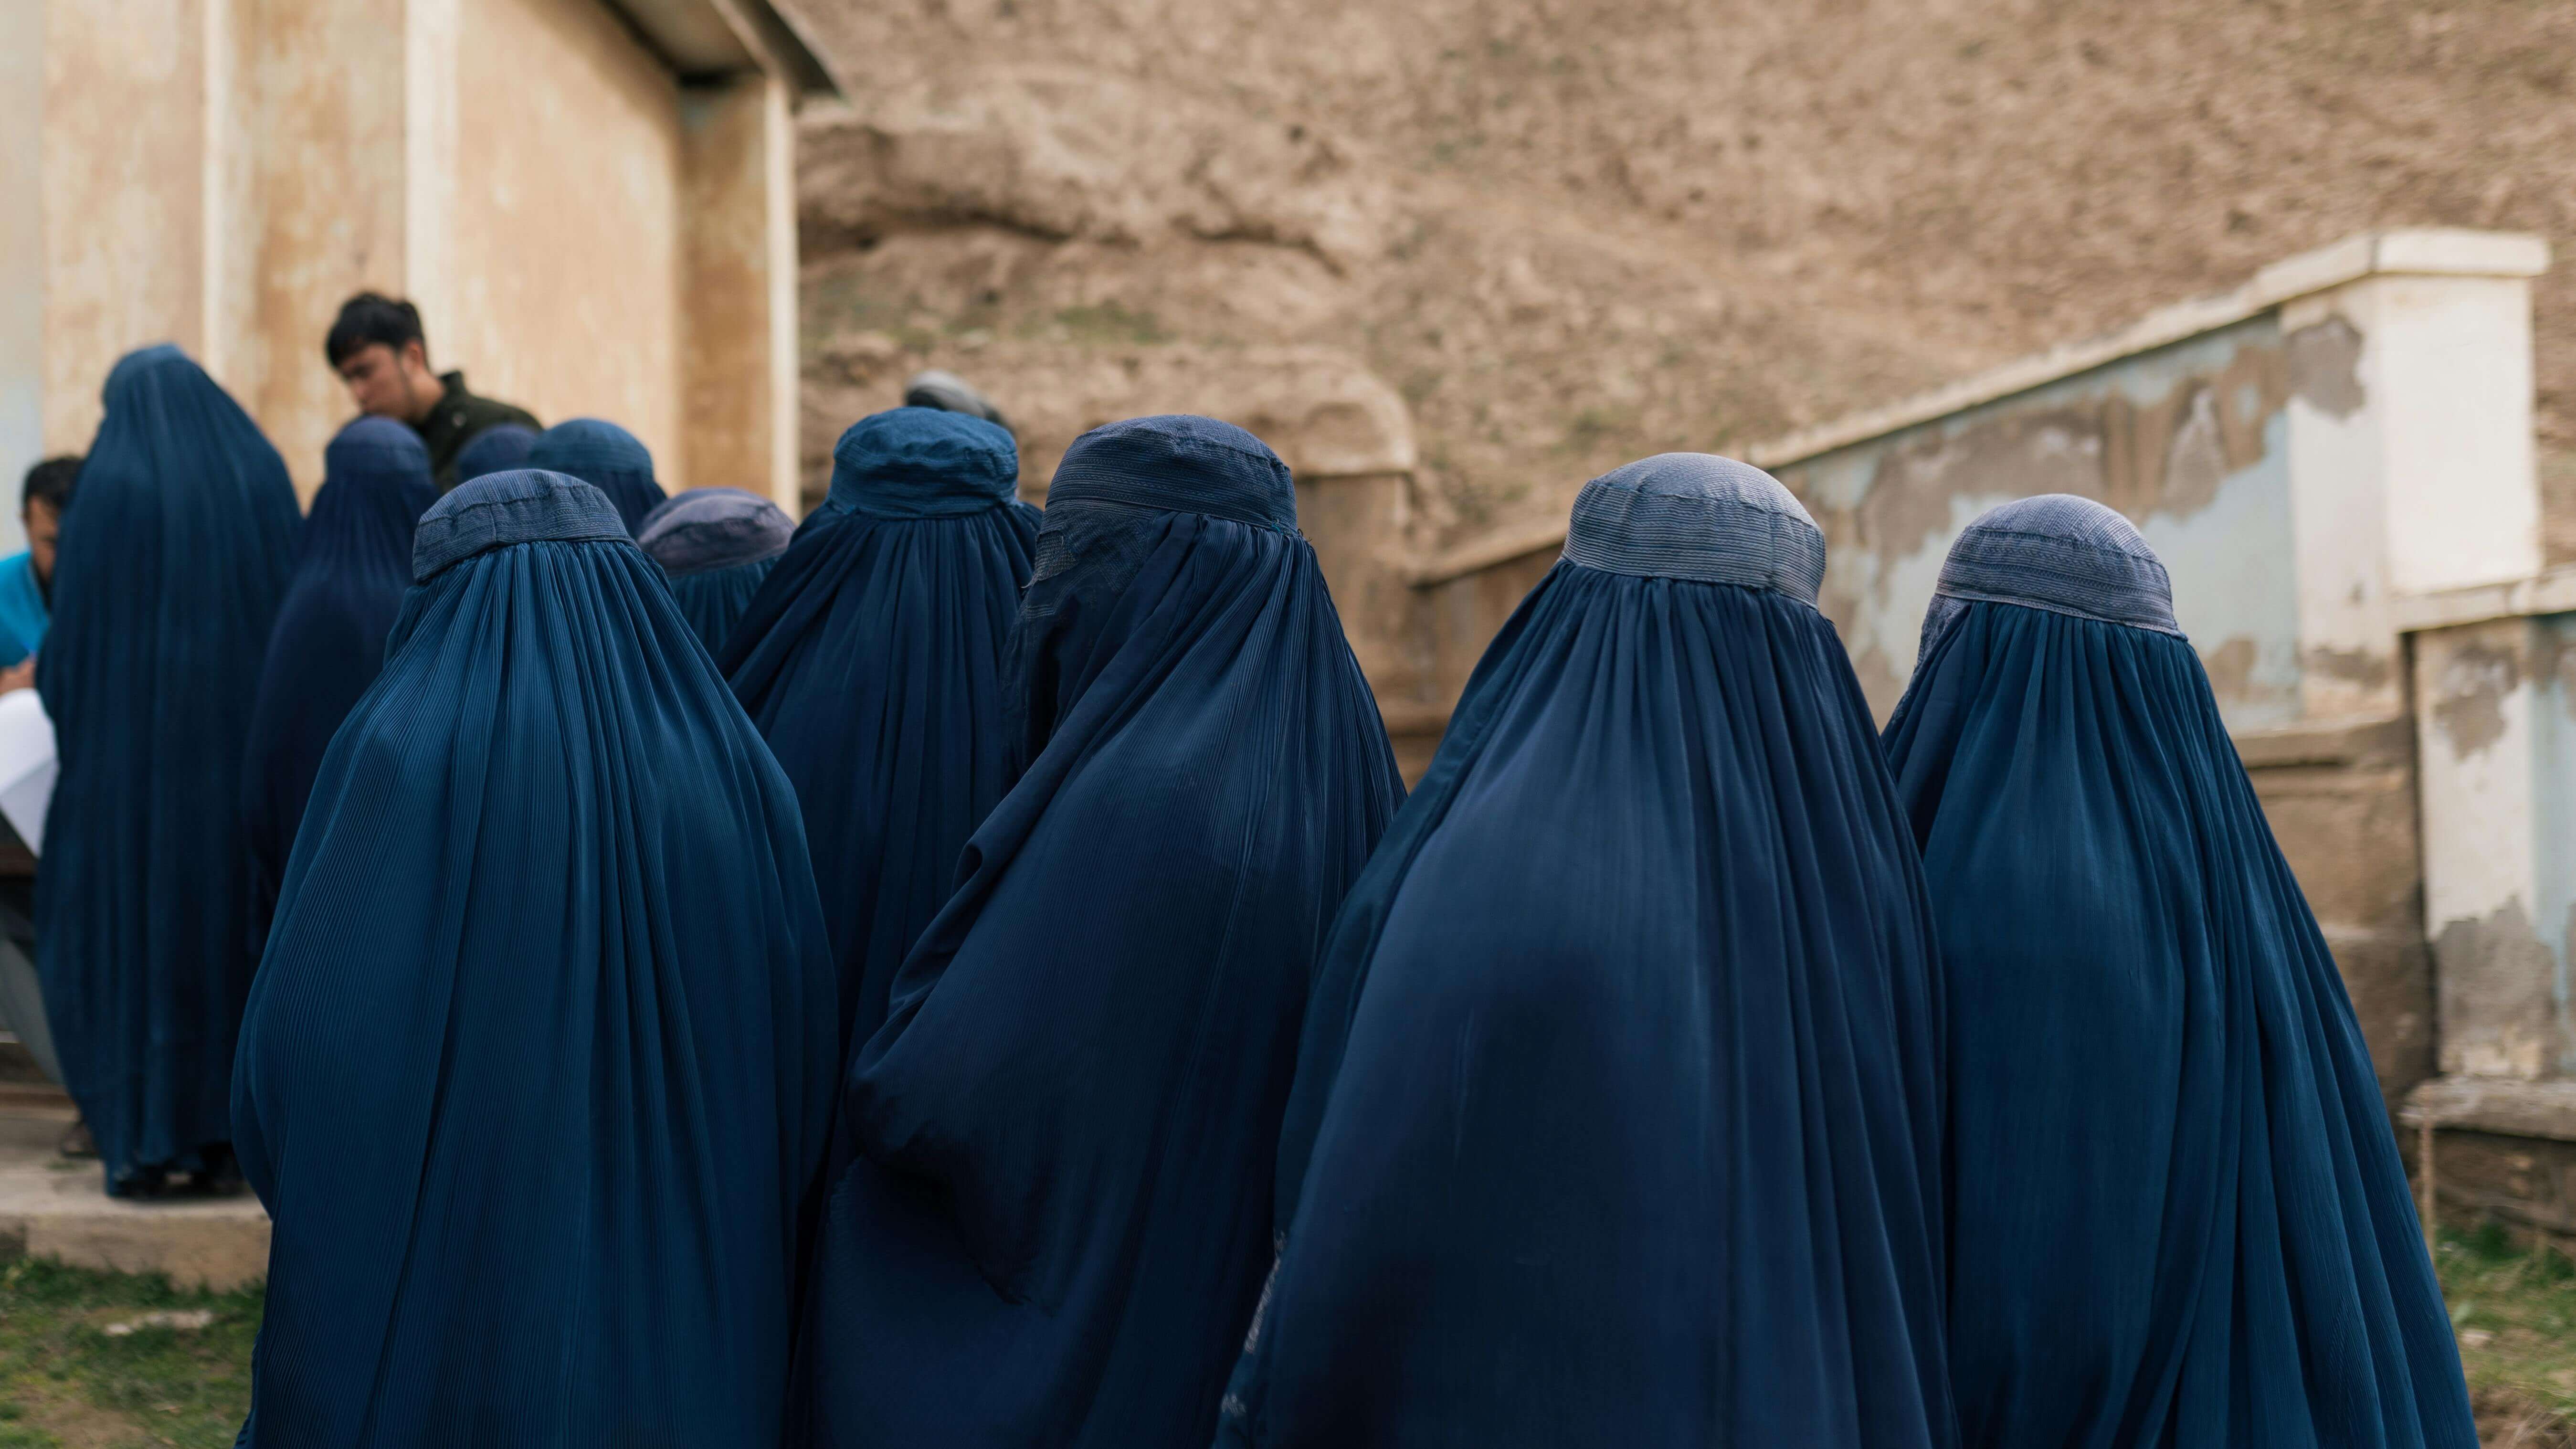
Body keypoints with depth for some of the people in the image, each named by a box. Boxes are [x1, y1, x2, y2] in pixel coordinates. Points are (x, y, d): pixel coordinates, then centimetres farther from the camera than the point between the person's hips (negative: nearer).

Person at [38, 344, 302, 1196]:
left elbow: (71, 636, -4)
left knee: (121, 930, 7)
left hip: (135, 744, -3)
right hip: (247, 742, 3)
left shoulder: (109, 486, -4)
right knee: (234, 921, 12)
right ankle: (223, 1135, 11)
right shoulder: (261, 476, 5)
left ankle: (143, 1147, 4)